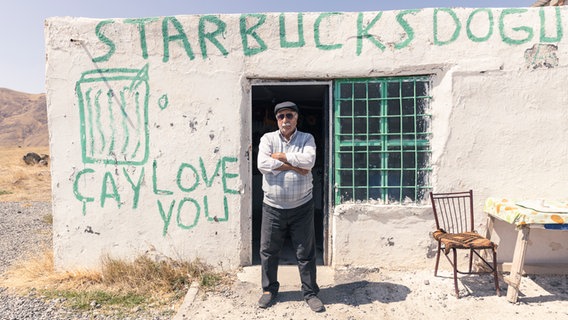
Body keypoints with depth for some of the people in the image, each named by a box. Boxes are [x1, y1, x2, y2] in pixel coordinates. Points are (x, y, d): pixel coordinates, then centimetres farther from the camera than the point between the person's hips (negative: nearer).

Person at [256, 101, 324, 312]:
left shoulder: (307, 139, 2)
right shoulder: (268, 138, 2)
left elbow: (308, 161, -18)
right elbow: (263, 164, -15)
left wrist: (280, 156, -13)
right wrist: (294, 166, -14)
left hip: (302, 207, -1)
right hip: (272, 207, 1)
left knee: (305, 253, 9)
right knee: (268, 251, 12)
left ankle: (310, 292, 27)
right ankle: (269, 289, 33)